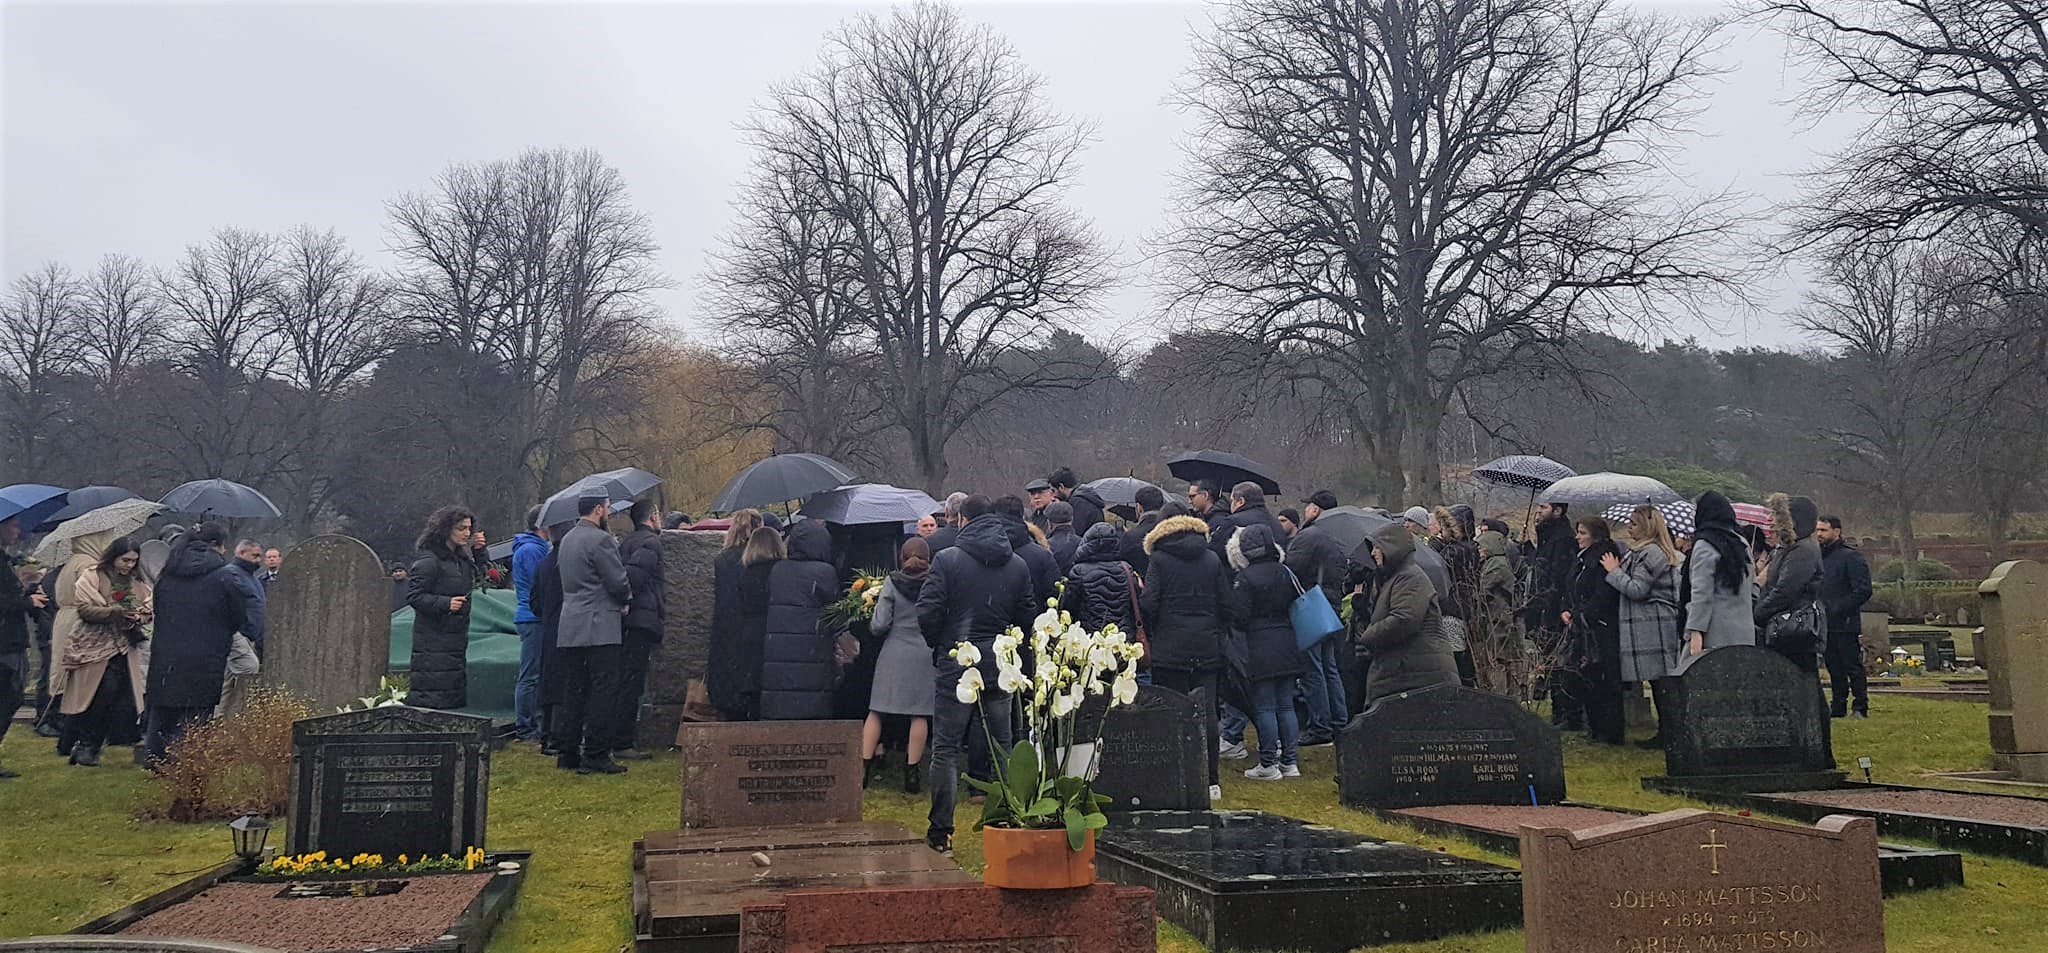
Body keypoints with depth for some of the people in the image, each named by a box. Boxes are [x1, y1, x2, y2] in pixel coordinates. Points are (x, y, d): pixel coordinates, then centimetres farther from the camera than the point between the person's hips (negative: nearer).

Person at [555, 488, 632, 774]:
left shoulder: (567, 539, 16)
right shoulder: (600, 540, -13)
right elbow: (619, 582, -15)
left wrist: (619, 599, 18)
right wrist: (625, 600, 6)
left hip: (570, 627, 9)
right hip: (600, 627, -9)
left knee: (574, 689, 12)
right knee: (603, 690, -5)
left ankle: (567, 753, 15)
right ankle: (596, 756, -6)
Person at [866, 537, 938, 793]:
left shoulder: (892, 582, -4)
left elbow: (880, 624, -6)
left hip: (894, 653, 0)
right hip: (925, 654, 0)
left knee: (876, 711, 8)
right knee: (920, 714, 4)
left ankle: (864, 767, 7)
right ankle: (912, 774, 6)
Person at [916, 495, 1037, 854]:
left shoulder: (947, 559, -8)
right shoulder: (1018, 565, 3)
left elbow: (927, 611, -12)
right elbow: (1028, 615, 4)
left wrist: (938, 645, 5)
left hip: (955, 665, -3)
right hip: (1001, 666, 3)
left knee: (946, 749, 3)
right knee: (1003, 747, 12)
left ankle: (941, 831, 5)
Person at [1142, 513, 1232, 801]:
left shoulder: (1160, 559, -2)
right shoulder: (1212, 559, 7)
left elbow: (1148, 604, -8)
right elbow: (1225, 603, 7)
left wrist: (1150, 634, 8)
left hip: (1170, 647, -3)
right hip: (1208, 647, 3)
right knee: (1207, 712, 5)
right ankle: (1211, 781, 7)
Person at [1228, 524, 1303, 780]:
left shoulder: (1245, 578, -11)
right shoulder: (1284, 572, 5)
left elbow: (1239, 616, -11)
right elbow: (1294, 605, 11)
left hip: (1260, 645, -5)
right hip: (1286, 642, 6)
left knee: (1264, 707, 0)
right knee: (1286, 705, 11)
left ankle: (1268, 765, 3)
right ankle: (1290, 762, 13)